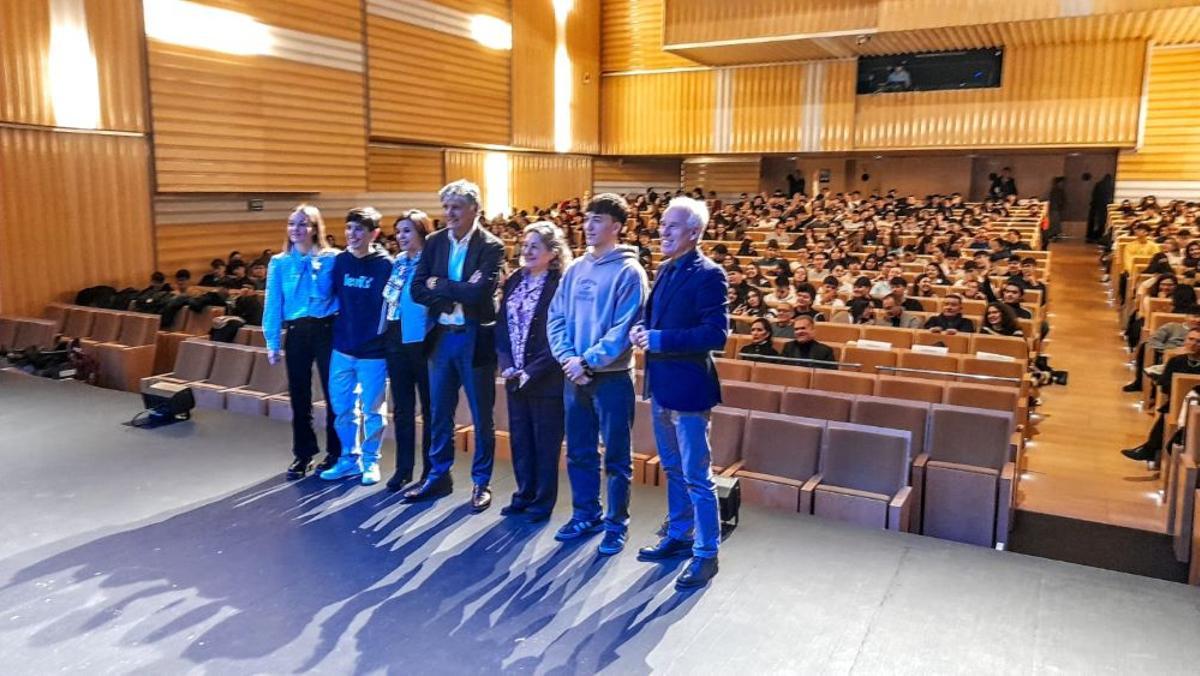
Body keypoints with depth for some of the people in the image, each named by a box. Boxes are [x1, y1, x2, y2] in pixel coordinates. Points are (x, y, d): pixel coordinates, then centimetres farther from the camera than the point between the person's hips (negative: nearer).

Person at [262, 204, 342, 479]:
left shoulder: (333, 258, -4)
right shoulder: (279, 263, 4)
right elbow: (273, 304, 6)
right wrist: (272, 342, 2)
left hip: (327, 330, -3)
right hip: (296, 332, 3)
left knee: (333, 392, 4)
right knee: (299, 395, 9)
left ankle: (335, 452, 18)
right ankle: (303, 454, 21)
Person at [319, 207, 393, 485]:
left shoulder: (385, 265, -10)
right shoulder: (340, 261, 2)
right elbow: (332, 296, 13)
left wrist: (383, 336, -9)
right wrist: (338, 324, 6)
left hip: (373, 350, -4)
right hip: (342, 347, 5)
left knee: (371, 409, 7)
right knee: (341, 407, 12)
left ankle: (370, 461, 21)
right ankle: (350, 458, 27)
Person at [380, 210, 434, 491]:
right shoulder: (396, 263, 11)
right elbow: (388, 299, 17)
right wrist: (385, 333, 11)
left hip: (421, 340, -7)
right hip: (395, 340, 7)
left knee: (429, 408, 5)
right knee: (402, 408, 12)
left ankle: (431, 471, 16)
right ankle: (404, 468, 23)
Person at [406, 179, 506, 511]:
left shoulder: (491, 246, -9)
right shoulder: (434, 242, 5)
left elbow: (481, 291, -23)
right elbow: (417, 289, -3)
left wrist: (440, 286, -12)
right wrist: (456, 295, -16)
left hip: (475, 338, -5)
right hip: (442, 336, 5)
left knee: (481, 416, 7)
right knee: (439, 413, 14)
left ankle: (481, 482, 21)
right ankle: (438, 476, 29)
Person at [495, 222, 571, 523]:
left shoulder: (560, 285, -11)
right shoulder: (514, 281, 9)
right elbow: (502, 324, 7)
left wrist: (532, 372, -15)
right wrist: (507, 365, -5)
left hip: (546, 378, -6)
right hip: (515, 377, 6)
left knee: (545, 442, 6)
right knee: (519, 438, 14)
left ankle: (543, 502, 18)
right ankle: (524, 495, 29)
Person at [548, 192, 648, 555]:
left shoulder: (628, 271, -9)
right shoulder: (575, 269, 9)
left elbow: (624, 329, -16)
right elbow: (556, 318, 7)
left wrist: (589, 361, -18)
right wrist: (568, 358, -8)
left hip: (612, 377, -6)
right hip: (574, 376, 6)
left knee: (616, 456, 5)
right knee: (579, 452, 15)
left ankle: (616, 523, 18)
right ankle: (585, 514, 30)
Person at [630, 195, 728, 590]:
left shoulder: (707, 275, -15)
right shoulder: (666, 270, 11)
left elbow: (716, 334, -22)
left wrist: (658, 340, -23)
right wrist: (642, 330, -4)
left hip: (688, 389, -8)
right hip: (662, 386, 9)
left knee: (696, 477, 1)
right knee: (673, 469, 20)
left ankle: (706, 554, 12)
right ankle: (678, 536, 34)